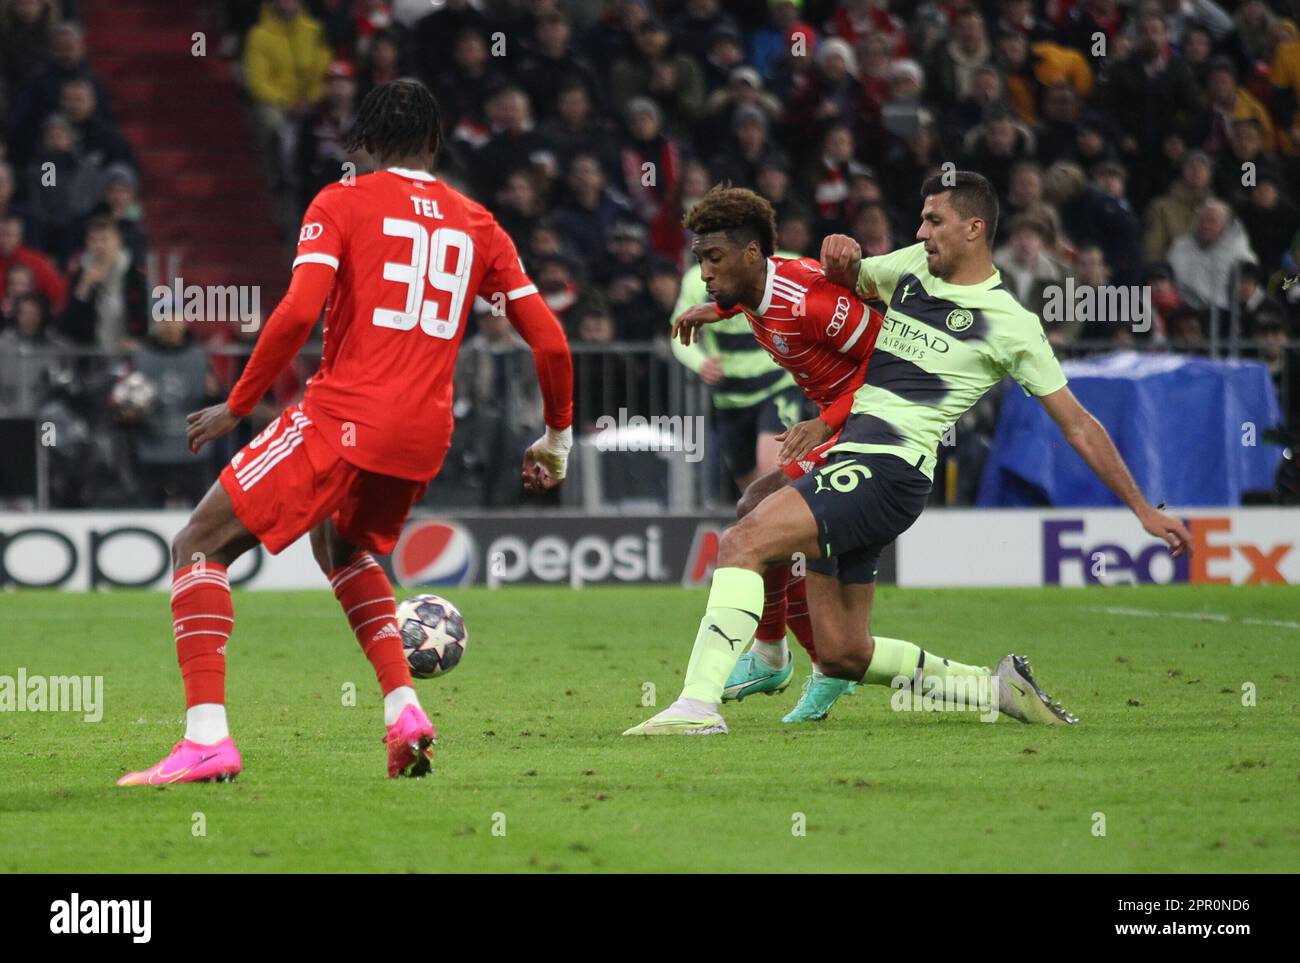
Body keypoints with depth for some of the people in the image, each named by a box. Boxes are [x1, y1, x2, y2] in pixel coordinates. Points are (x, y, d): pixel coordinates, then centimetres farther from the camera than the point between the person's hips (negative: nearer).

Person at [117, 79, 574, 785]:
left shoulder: (342, 204, 2)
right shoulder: (477, 226, 15)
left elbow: (298, 312, -13)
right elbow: (550, 342, 13)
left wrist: (236, 406, -4)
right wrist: (557, 440, 26)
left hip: (343, 417, -6)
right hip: (424, 440, 6)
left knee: (200, 547, 3)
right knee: (344, 547, 34)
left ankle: (207, 737, -15)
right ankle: (403, 709, 14)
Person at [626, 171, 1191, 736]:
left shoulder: (1009, 324, -2)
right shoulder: (914, 267, 16)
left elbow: (1077, 425, 4)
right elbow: (844, 281, 34)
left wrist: (1144, 509, 4)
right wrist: (841, 255, 8)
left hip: (888, 469, -8)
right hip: (845, 460, 8)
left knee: (743, 540, -26)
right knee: (841, 654, 7)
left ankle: (699, 703, -34)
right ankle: (996, 687, 20)